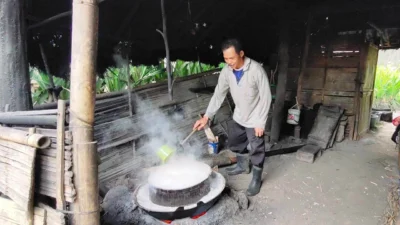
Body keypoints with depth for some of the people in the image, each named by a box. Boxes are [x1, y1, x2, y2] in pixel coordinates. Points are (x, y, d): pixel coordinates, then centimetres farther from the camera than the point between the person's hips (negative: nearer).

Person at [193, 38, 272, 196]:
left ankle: (256, 179, 25)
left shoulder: (256, 70, -27)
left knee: (256, 150, 4)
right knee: (234, 141, 22)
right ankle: (242, 166, 47)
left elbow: (266, 97, -21)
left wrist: (260, 122, -21)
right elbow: (218, 95, -3)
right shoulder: (226, 71, -10)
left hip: (254, 118, -6)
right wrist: (206, 117, -10)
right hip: (239, 116, 6)